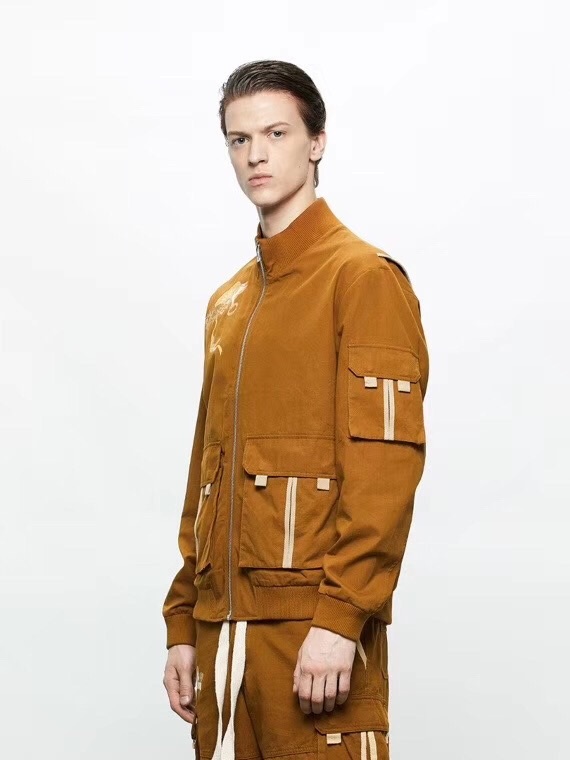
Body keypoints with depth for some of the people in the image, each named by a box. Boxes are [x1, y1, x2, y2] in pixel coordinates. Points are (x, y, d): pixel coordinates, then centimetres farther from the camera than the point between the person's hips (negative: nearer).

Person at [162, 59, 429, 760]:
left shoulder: (363, 276, -5)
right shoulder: (228, 302, 17)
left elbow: (388, 462, -13)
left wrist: (341, 616, -20)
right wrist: (182, 626, 13)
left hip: (312, 622, -7)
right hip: (221, 625, 7)